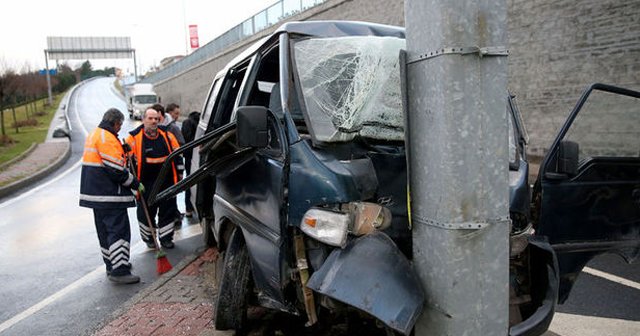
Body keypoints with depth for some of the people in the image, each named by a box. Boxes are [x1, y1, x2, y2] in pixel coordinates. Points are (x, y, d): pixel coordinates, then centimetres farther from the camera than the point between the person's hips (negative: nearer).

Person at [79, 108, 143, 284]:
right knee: (119, 230, -9)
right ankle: (119, 271, -10)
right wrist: (136, 184, -10)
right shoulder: (107, 138, -16)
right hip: (109, 195, -11)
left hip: (96, 194, 11)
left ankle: (112, 265, 28)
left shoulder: (94, 135, 18)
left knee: (105, 230, 17)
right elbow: (117, 171, -20)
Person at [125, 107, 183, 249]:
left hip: (167, 182, 3)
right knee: (146, 212, 8)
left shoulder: (167, 134, 4)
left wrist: (179, 172, 13)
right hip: (146, 184, -2)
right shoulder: (134, 137, -6)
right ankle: (148, 238, 27)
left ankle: (166, 237, 21)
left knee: (168, 210, 8)